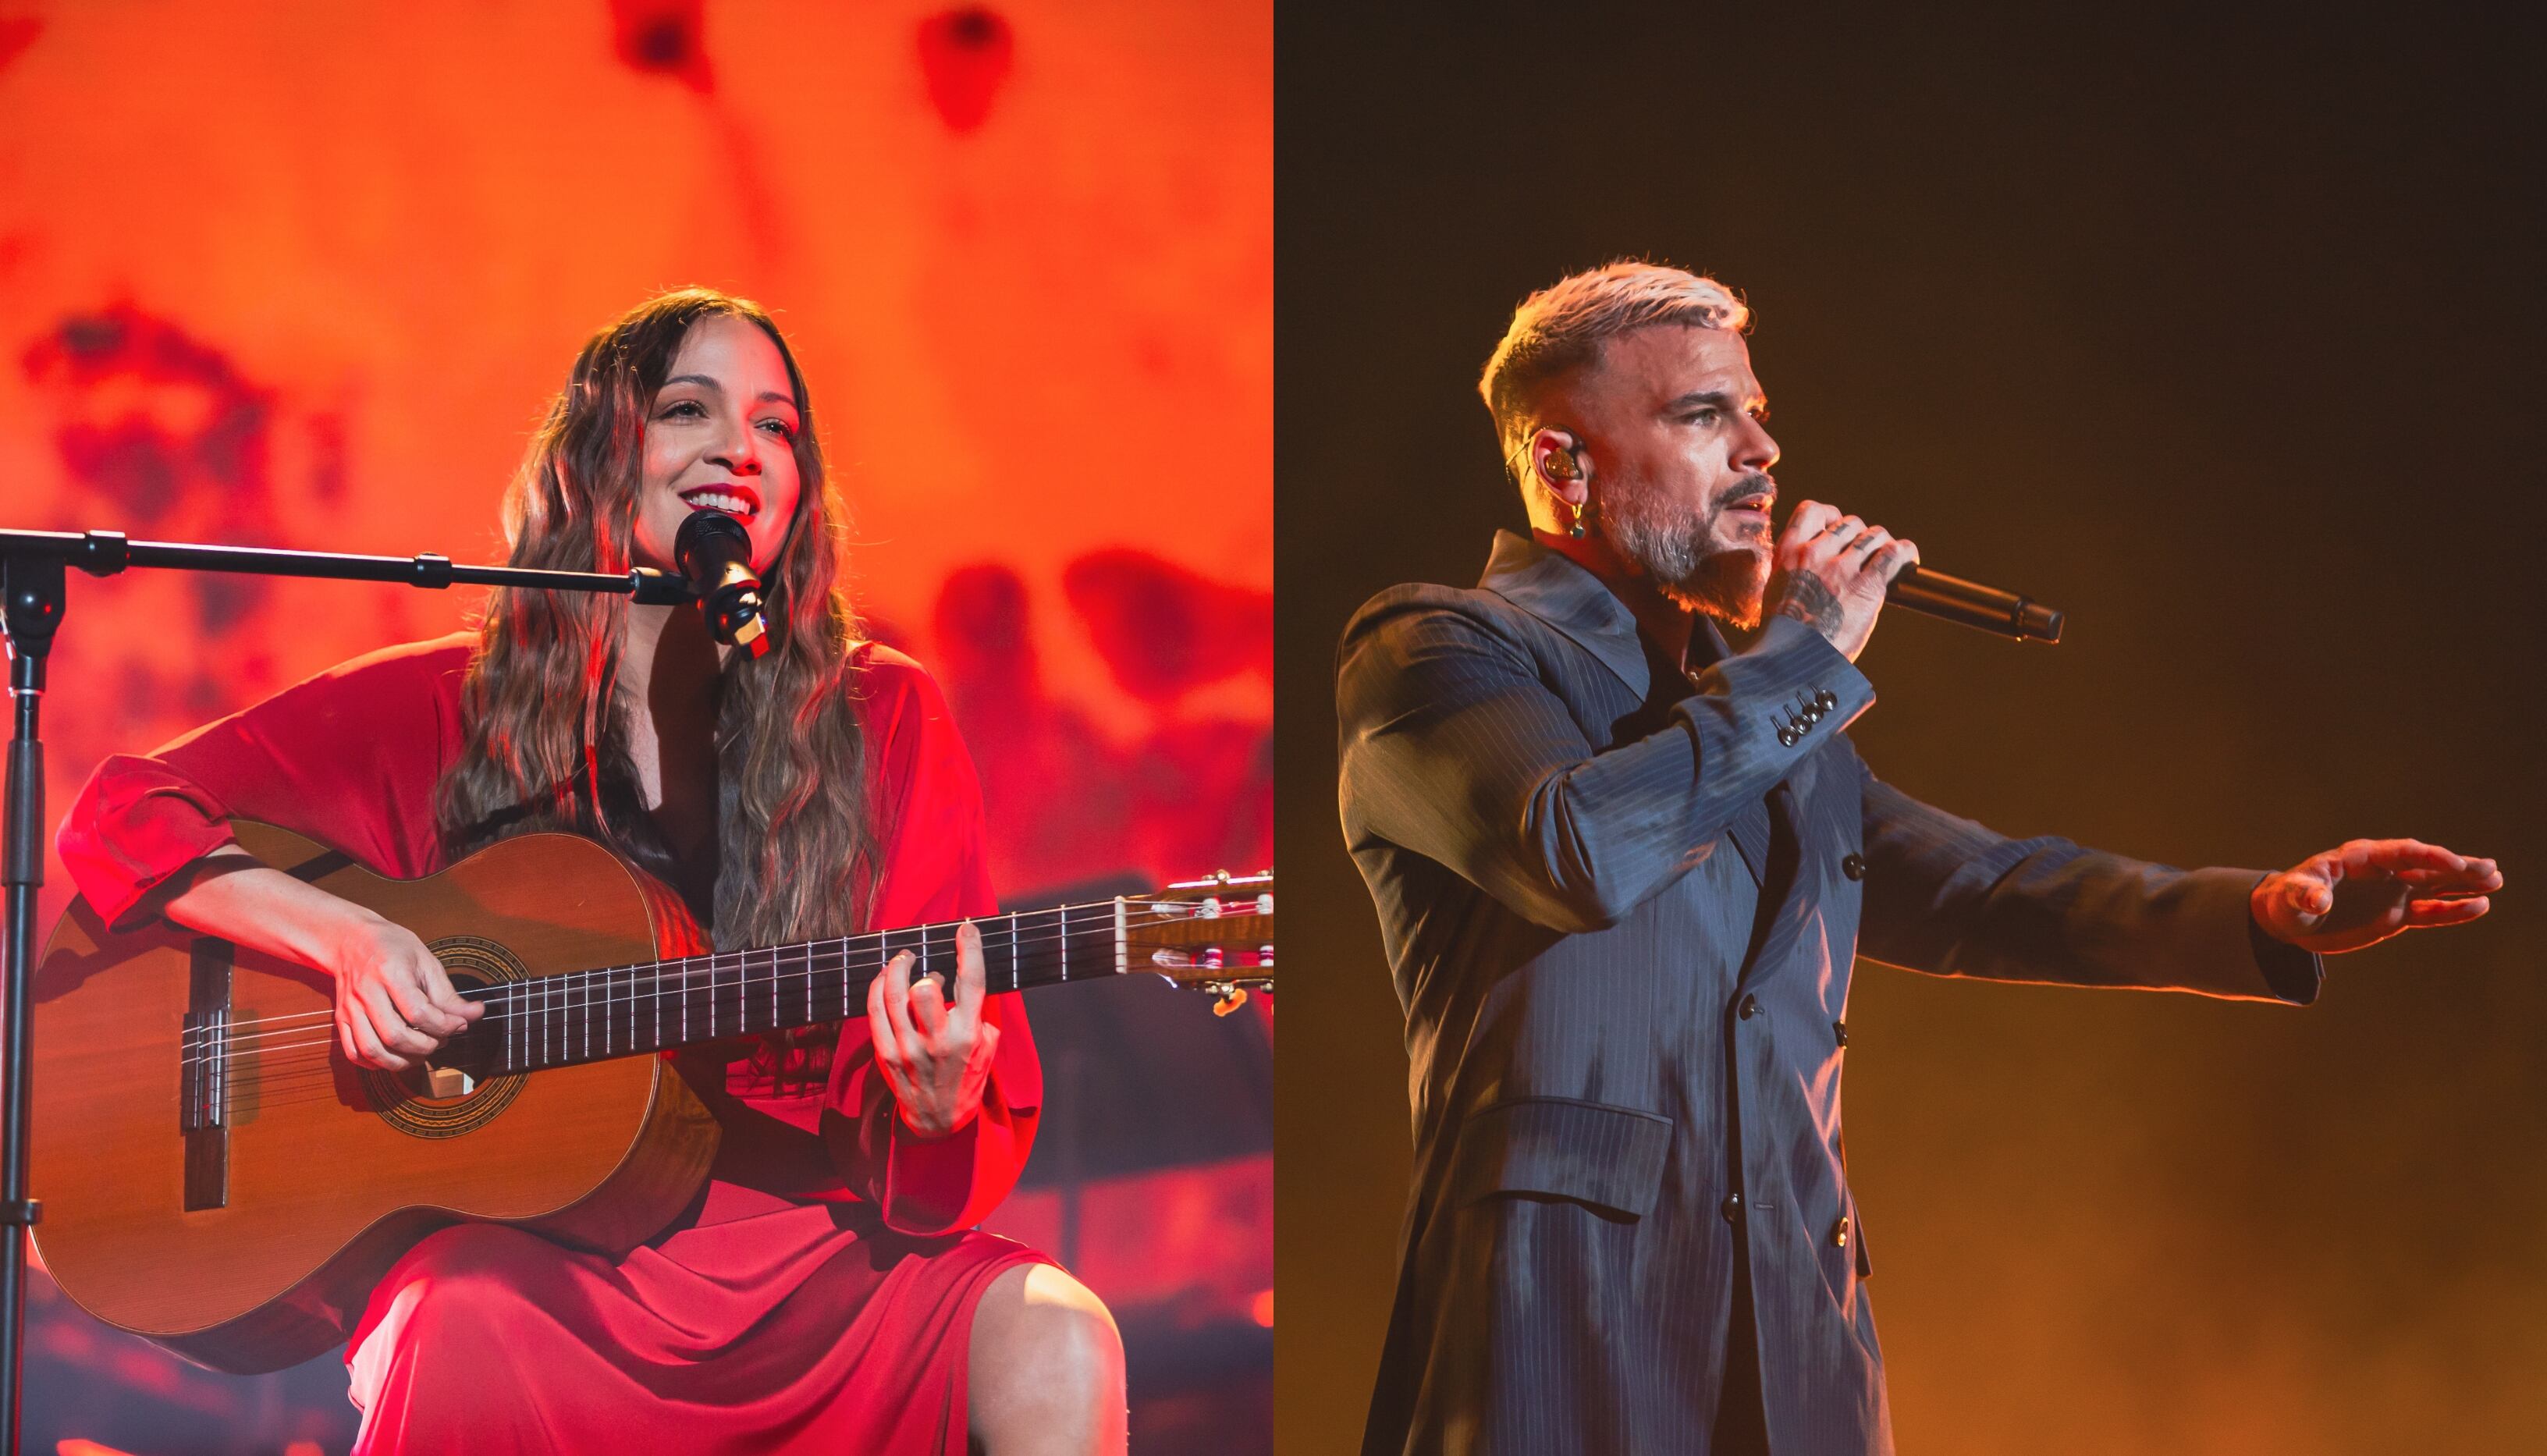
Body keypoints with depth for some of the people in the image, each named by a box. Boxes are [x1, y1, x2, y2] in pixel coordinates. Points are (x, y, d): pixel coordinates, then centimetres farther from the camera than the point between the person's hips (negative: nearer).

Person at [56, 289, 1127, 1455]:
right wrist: (344, 936, -9)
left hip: (809, 1250, 1)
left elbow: (987, 1142, 3)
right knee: (466, 1330, -38)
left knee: (1056, 1349, -30)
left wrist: (936, 1114, -22)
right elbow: (121, 818, 7)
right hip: (533, 1257, -1)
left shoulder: (880, 723, 5)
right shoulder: (454, 711, 6)